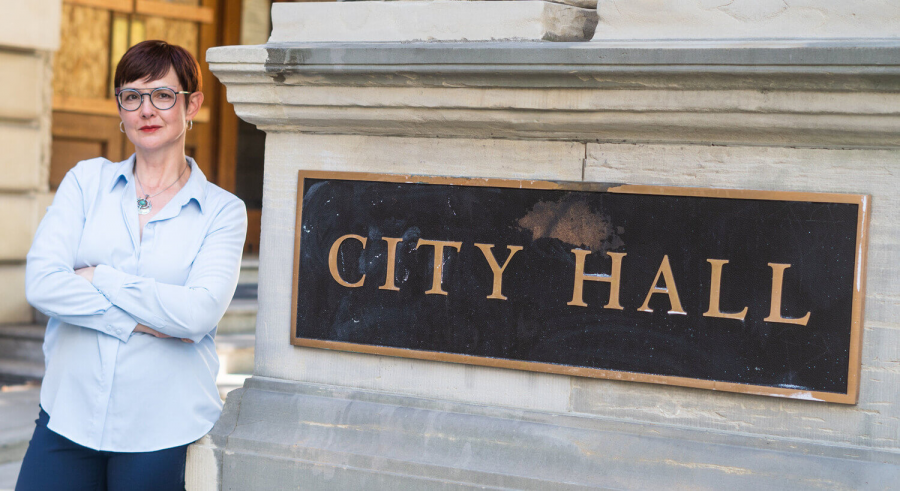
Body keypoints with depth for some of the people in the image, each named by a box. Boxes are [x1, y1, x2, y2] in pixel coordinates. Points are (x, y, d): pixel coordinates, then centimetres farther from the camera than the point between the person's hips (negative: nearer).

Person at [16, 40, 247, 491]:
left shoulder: (223, 211, 1)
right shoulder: (86, 180, 7)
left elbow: (199, 313, -14)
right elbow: (41, 284, -6)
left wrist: (98, 277, -10)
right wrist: (143, 322, -12)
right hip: (69, 416, 2)